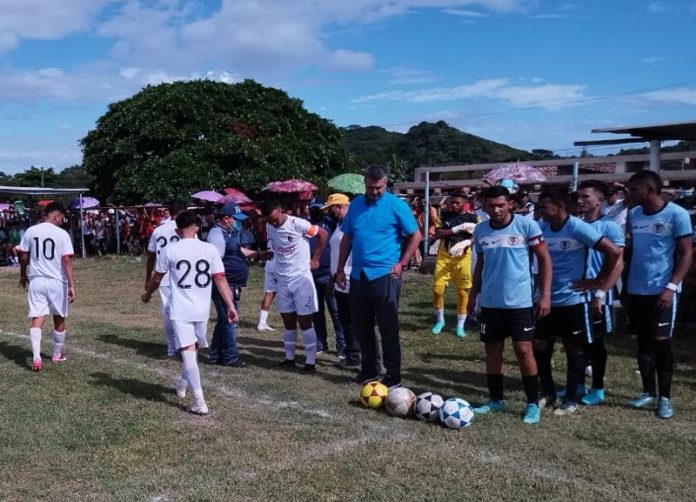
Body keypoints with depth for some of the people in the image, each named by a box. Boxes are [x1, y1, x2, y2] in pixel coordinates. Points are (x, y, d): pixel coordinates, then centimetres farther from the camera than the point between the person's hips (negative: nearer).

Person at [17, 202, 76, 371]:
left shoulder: (30, 231, 2)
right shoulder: (62, 234, -10)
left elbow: (23, 256, 8)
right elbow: (67, 260, -16)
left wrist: (23, 275, 25)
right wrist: (71, 284, -15)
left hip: (36, 281, 3)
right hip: (57, 282, -2)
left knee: (37, 319, 0)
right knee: (59, 318, 15)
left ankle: (36, 358, -13)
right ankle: (57, 355, 28)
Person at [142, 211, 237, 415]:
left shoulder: (169, 250, -5)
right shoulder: (210, 249, -2)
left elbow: (156, 279, 7)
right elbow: (220, 279, -5)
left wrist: (147, 294, 26)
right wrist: (231, 306, -2)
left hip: (181, 310, -3)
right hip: (202, 309, 3)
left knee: (188, 351, -6)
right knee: (193, 349, 23)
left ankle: (199, 402, -13)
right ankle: (182, 383, 44)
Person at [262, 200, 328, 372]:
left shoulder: (297, 224, -16)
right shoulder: (269, 228, 2)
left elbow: (323, 234, -7)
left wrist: (315, 259, -5)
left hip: (301, 278, -5)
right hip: (282, 280, 5)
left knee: (305, 321, -2)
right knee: (288, 321, 11)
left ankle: (310, 361, 5)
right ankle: (289, 357, 22)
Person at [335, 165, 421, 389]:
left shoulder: (396, 205, -5)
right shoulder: (356, 204, 9)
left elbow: (415, 235, -2)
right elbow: (347, 238, 15)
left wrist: (402, 264, -7)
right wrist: (340, 269, 12)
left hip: (385, 275, -5)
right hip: (358, 275, 5)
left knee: (388, 329, 0)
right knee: (360, 326, 12)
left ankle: (393, 377, 9)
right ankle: (369, 369, 27)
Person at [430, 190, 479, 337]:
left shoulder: (473, 218, 0)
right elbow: (438, 234, -10)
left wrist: (464, 243, -26)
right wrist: (458, 228, -20)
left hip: (462, 258, -1)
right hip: (444, 257, 1)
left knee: (462, 292, 3)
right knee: (437, 289, -3)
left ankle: (460, 325, 16)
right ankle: (440, 320, 18)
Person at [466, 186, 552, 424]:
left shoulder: (526, 225, -10)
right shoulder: (480, 231, 3)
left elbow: (545, 259, -6)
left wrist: (545, 295, -11)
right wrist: (473, 295, 15)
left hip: (520, 301, -4)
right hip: (490, 302, 4)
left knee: (524, 350, -4)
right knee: (493, 350, 10)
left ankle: (533, 403, 10)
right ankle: (495, 399, 24)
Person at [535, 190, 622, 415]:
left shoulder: (578, 228, -16)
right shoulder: (542, 228, 1)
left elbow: (613, 251, -19)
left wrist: (599, 281, -14)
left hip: (572, 300, -6)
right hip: (546, 300, 6)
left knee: (574, 350, 6)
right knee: (539, 346, 8)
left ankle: (570, 400, 17)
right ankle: (548, 393, 25)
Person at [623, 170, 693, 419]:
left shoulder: (677, 214, -9)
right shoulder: (633, 214, 6)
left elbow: (686, 254, -10)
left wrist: (671, 286, -18)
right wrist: (626, 281, 9)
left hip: (662, 291, -5)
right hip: (636, 290, 5)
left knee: (661, 341, -2)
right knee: (644, 342, 11)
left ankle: (665, 396, 10)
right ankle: (648, 392, 22)